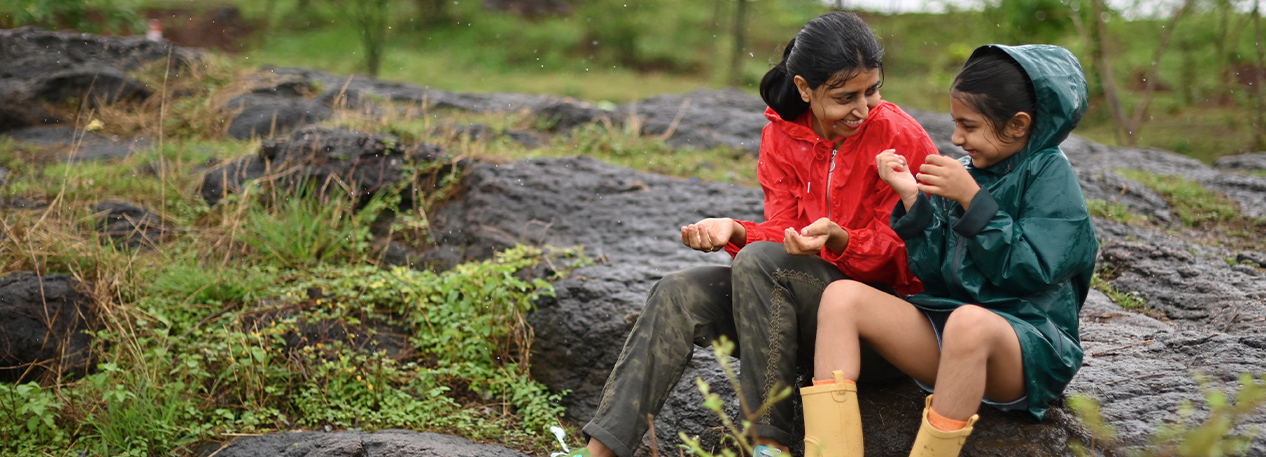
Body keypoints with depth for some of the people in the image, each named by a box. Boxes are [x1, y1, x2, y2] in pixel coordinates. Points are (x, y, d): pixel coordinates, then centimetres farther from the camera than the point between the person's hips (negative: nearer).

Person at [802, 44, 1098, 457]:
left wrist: (971, 199, -15)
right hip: (948, 327, 6)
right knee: (842, 296, -12)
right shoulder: (970, 171, 11)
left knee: (969, 321, -40)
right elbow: (934, 275, 8)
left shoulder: (1050, 174, -3)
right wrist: (912, 198, -3)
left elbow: (1029, 271, -14)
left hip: (1028, 342, -6)